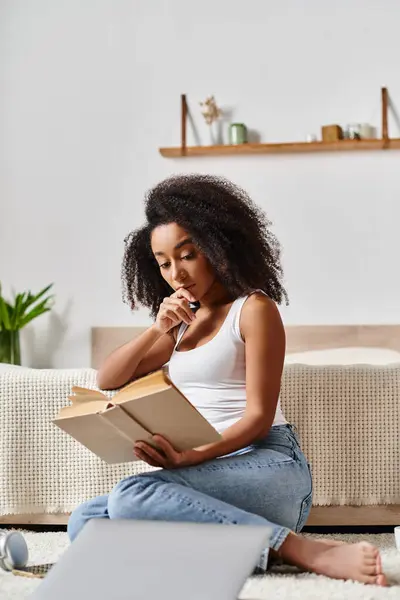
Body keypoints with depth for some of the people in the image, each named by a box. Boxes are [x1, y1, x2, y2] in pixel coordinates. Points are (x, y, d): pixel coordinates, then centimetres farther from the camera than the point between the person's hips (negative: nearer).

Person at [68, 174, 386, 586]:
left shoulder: (254, 309, 1)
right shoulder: (182, 323, 23)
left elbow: (258, 417, -7)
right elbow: (107, 381, 19)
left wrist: (193, 457, -23)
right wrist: (158, 329, 4)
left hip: (268, 465, -7)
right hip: (208, 473, 7)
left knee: (131, 497, -33)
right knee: (84, 522, -17)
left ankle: (297, 549, -31)